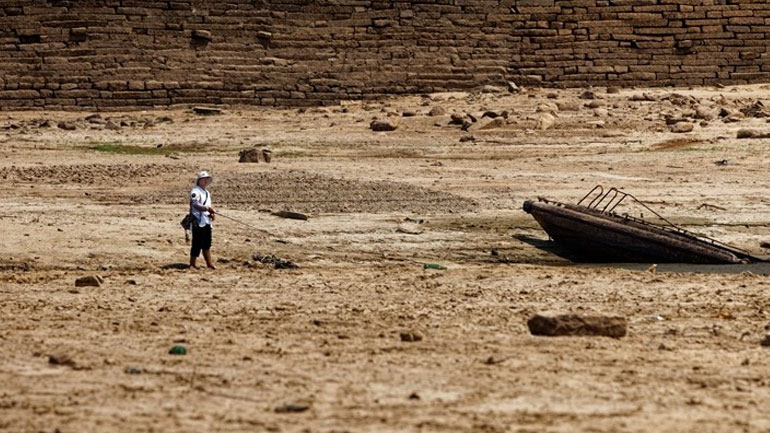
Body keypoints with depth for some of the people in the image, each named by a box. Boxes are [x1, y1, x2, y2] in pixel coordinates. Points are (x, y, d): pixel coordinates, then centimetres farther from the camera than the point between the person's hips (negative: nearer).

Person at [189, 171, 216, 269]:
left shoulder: (207, 193, 21)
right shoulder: (195, 192, -9)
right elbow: (195, 204, -23)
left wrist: (212, 213, 8)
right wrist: (207, 208, -35)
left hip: (207, 221, 9)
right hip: (198, 222, -9)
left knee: (207, 244, 11)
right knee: (197, 243, -6)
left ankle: (209, 263, 15)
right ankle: (192, 264, 1)